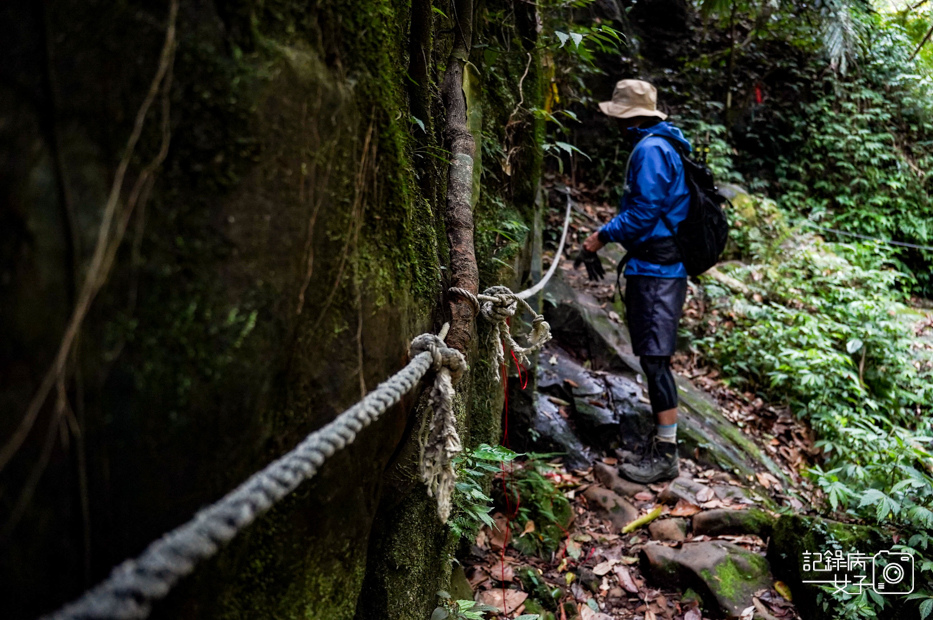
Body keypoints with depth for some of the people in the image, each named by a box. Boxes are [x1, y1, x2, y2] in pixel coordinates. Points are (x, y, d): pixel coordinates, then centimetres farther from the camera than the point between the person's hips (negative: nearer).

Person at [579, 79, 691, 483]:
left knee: (654, 358, -8)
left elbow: (645, 210, -20)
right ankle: (662, 439, 26)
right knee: (653, 356, 15)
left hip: (655, 270, -11)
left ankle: (666, 455, -3)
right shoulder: (661, 144, 19)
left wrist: (603, 236, -11)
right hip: (659, 266, 11)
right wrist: (611, 234, 15)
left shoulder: (650, 149, -13)